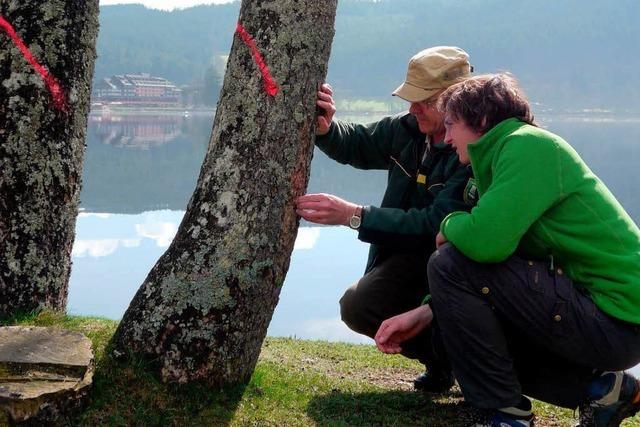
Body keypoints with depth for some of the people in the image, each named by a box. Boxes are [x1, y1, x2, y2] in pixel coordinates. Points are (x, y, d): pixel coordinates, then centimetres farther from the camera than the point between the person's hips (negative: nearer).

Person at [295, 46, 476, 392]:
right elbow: (357, 145, 17)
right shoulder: (407, 129, 0)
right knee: (358, 307, -17)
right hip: (410, 255, 6)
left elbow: (434, 224, -31)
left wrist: (354, 215, -34)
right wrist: (325, 128, -8)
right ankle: (440, 359, 9)